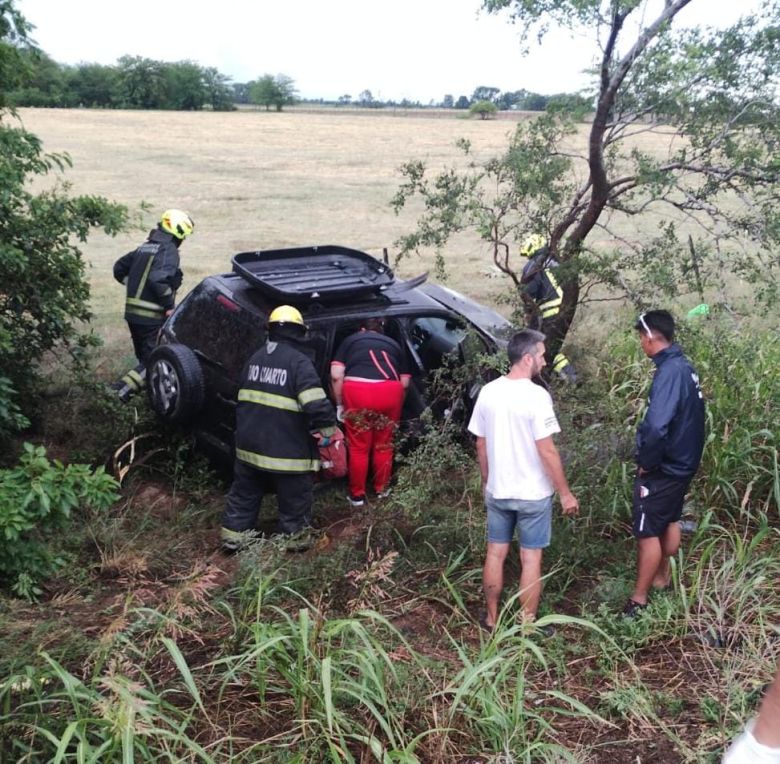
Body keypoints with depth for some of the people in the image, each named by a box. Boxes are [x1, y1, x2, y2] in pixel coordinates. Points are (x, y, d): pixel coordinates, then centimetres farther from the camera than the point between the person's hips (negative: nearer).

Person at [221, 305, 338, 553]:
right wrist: (327, 430, -10)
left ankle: (233, 536, 24)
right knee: (294, 498, 10)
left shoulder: (255, 358, 9)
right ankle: (296, 538, 22)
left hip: (249, 444, 7)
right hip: (287, 449, -6)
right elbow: (316, 403, -25)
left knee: (244, 494, 19)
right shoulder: (298, 361, -16)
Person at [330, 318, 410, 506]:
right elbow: (405, 382, 18)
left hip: (357, 391, -2)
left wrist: (339, 404, 13)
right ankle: (382, 488, 31)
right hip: (390, 391, 2)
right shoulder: (393, 344, 28)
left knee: (358, 447, 10)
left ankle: (357, 495, 18)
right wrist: (395, 399, 31)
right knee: (383, 444, 19)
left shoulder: (350, 340, 22)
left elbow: (336, 375, 7)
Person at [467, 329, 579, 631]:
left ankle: (492, 619, 26)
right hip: (533, 494, -5)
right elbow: (547, 451, -19)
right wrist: (565, 493, -10)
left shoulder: (487, 392, -2)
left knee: (495, 553, 15)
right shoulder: (537, 395, -20)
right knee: (531, 559, 8)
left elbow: (481, 445, 5)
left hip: (497, 491, 5)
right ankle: (527, 625, 18)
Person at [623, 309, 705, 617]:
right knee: (670, 521, 23)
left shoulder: (669, 372, -26)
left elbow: (657, 427, -38)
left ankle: (638, 599, 11)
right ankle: (662, 577, 41)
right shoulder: (684, 366, 4)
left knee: (647, 533, 1)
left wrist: (646, 463, -21)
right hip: (683, 462, 9)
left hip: (663, 468, -9)